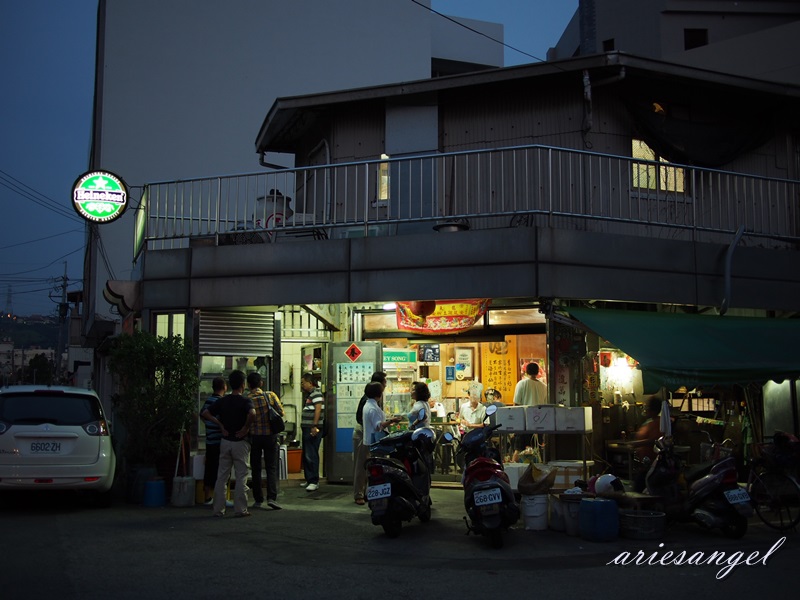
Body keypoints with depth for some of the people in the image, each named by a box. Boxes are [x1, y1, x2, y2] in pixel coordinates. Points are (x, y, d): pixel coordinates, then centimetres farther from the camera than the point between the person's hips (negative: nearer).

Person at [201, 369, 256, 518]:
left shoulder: (222, 401, 4)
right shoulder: (245, 401, -11)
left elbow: (205, 413, -1)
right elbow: (252, 414, -31)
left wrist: (221, 425, 2)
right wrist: (245, 428, -17)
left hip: (225, 441, 4)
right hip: (240, 442, -4)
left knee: (222, 476, 9)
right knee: (241, 476, 3)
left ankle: (218, 509, 12)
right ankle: (240, 509, 4)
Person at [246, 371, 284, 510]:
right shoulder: (270, 396, -7)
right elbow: (281, 412, -4)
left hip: (254, 437, 0)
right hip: (270, 436, 0)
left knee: (256, 469, 11)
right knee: (271, 468, 4)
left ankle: (258, 500, 14)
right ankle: (272, 497, -10)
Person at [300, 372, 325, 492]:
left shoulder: (316, 393, -11)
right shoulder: (309, 394, 19)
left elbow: (318, 409, -20)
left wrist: (314, 426, -25)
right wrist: (303, 424, 18)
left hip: (313, 429, -10)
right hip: (307, 428, 10)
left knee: (311, 455, -11)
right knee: (306, 455, 14)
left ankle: (314, 481, -10)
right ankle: (309, 479, 21)